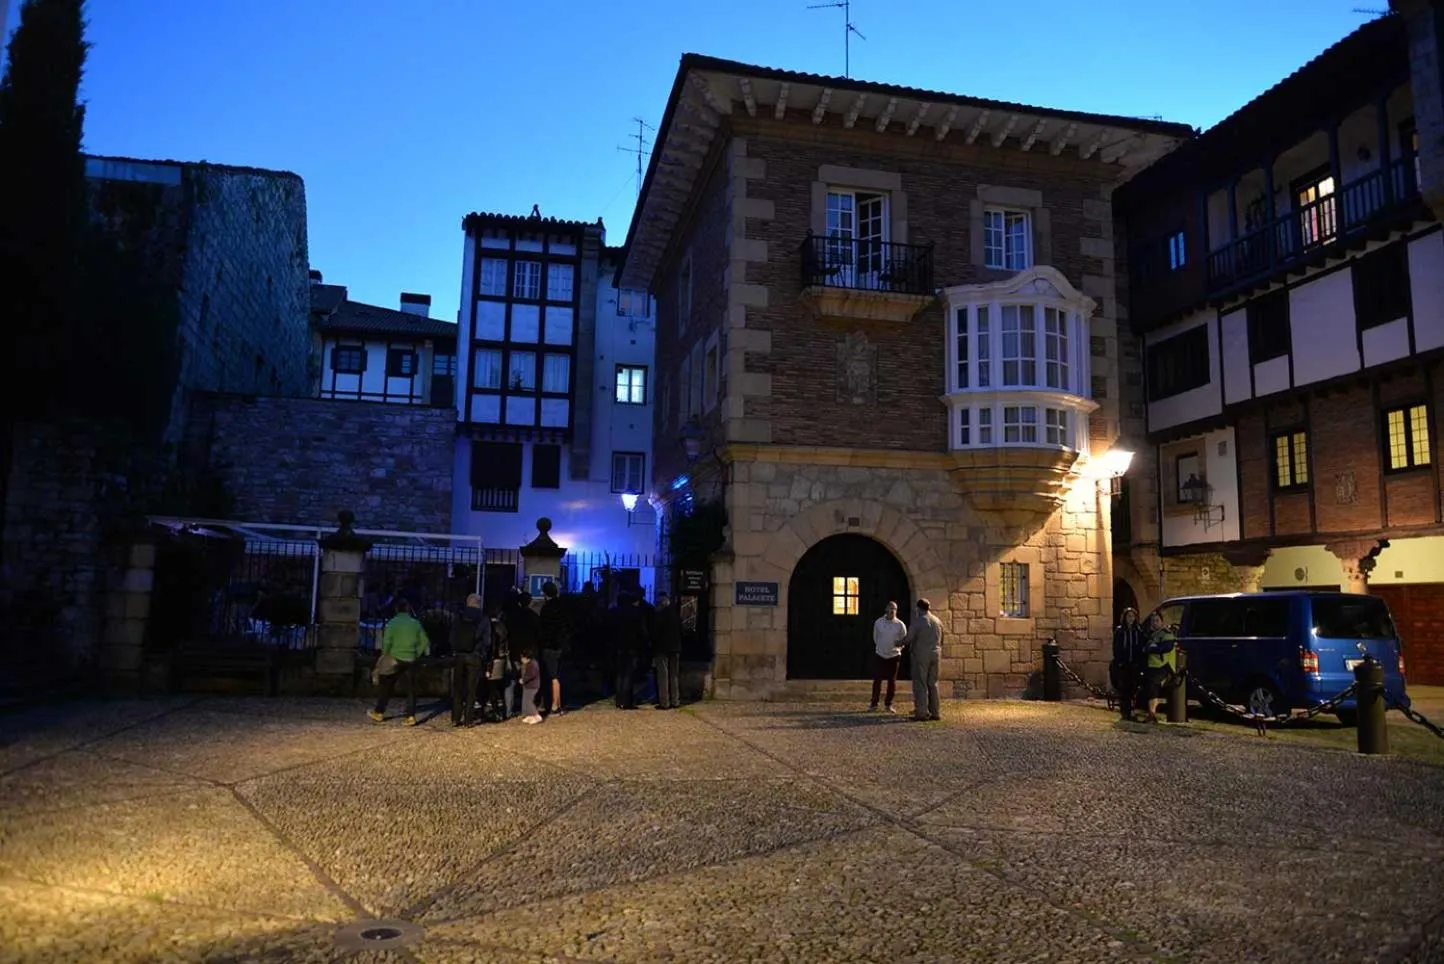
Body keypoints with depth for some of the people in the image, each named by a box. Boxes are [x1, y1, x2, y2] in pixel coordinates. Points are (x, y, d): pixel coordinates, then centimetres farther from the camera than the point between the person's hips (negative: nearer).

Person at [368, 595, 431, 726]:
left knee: (386, 685, 13)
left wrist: (385, 656, -2)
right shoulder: (415, 623, 3)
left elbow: (387, 642, -13)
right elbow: (424, 642, 4)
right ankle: (411, 716, 0)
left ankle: (379, 712, 21)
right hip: (411, 660, 2)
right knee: (411, 688, 5)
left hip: (396, 659, -2)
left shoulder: (392, 622, -6)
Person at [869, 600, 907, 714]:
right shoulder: (878, 622, -5)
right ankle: (873, 704, 10)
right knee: (877, 680, 0)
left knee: (892, 681, 4)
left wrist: (899, 644, -10)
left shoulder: (900, 625, -8)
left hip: (894, 656, 0)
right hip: (879, 655, 0)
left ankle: (888, 705, 17)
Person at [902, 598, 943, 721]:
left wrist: (901, 642, 12)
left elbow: (908, 638, -9)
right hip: (935, 655, 6)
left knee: (920, 684, -1)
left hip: (921, 656, -6)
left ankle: (921, 713, -3)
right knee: (933, 684, 12)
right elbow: (941, 640, 12)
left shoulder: (918, 621, -12)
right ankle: (935, 712, 12)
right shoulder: (938, 621, 7)